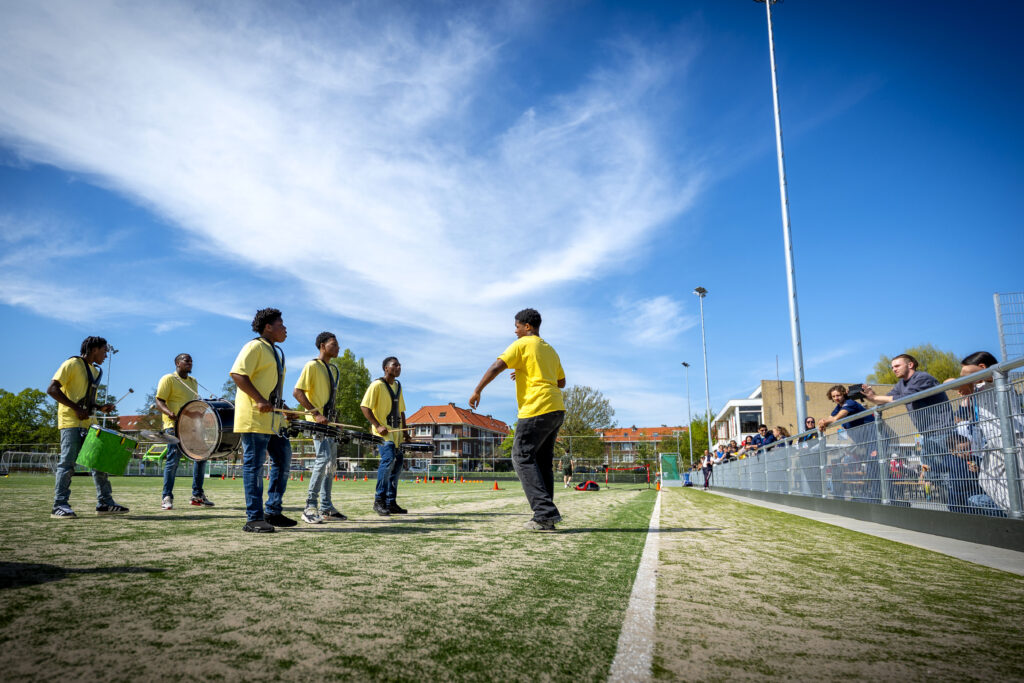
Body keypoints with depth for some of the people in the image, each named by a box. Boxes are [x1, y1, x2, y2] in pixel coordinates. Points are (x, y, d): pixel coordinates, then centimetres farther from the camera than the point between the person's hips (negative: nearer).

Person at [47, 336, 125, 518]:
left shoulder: (95, 371, 20)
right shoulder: (72, 364, -5)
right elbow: (52, 389, -13)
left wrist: (101, 408, 7)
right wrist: (76, 408, -19)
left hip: (88, 423, 8)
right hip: (71, 422, -8)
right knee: (67, 464, -7)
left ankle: (105, 502, 10)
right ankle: (59, 506, 0)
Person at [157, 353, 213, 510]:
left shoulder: (193, 382, 20)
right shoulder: (168, 379, -2)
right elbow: (159, 402, -10)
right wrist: (169, 413, -28)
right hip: (174, 426, -7)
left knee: (201, 456, 5)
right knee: (173, 459, -10)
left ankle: (197, 495, 13)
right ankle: (167, 497, -1)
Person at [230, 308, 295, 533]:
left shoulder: (275, 351, 21)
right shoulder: (255, 347, -7)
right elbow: (237, 374, -18)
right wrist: (259, 400, -25)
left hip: (272, 419, 10)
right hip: (254, 418, -10)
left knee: (283, 460, 10)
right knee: (254, 465, -4)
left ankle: (272, 512, 18)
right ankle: (254, 518, 1)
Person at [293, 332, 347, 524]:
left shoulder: (334, 369, 18)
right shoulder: (312, 366, -7)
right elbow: (297, 392, -14)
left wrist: (334, 415, 15)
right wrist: (316, 413, -21)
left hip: (330, 421, 9)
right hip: (317, 421, -9)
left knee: (331, 463, 9)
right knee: (323, 459, -17)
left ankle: (326, 509, 15)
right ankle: (310, 507, -11)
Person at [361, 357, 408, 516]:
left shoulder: (398, 386, 18)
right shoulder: (377, 385, -6)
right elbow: (364, 406, -12)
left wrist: (404, 430, 14)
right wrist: (377, 425, -19)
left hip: (396, 433, 8)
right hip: (383, 433, -8)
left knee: (397, 464, 6)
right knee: (388, 460, -21)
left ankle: (391, 503, 14)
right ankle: (379, 501, -11)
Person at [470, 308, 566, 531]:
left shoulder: (522, 344, -1)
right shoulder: (550, 350, 22)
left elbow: (497, 366, -11)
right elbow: (561, 382, 27)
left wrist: (477, 391, -6)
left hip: (536, 409, -8)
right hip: (556, 410, 8)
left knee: (523, 458, -4)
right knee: (543, 462, 10)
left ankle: (544, 511, -13)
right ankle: (546, 519, 8)